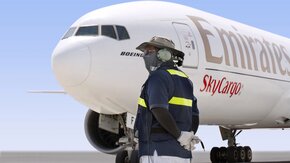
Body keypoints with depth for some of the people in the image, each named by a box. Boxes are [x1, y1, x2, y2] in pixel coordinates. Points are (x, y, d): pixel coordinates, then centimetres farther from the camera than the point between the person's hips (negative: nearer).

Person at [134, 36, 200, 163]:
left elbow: (159, 110, -24)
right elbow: (194, 117, 19)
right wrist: (190, 137, 7)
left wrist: (180, 135, -18)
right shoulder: (184, 79, 20)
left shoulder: (159, 76, -8)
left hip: (159, 152, -9)